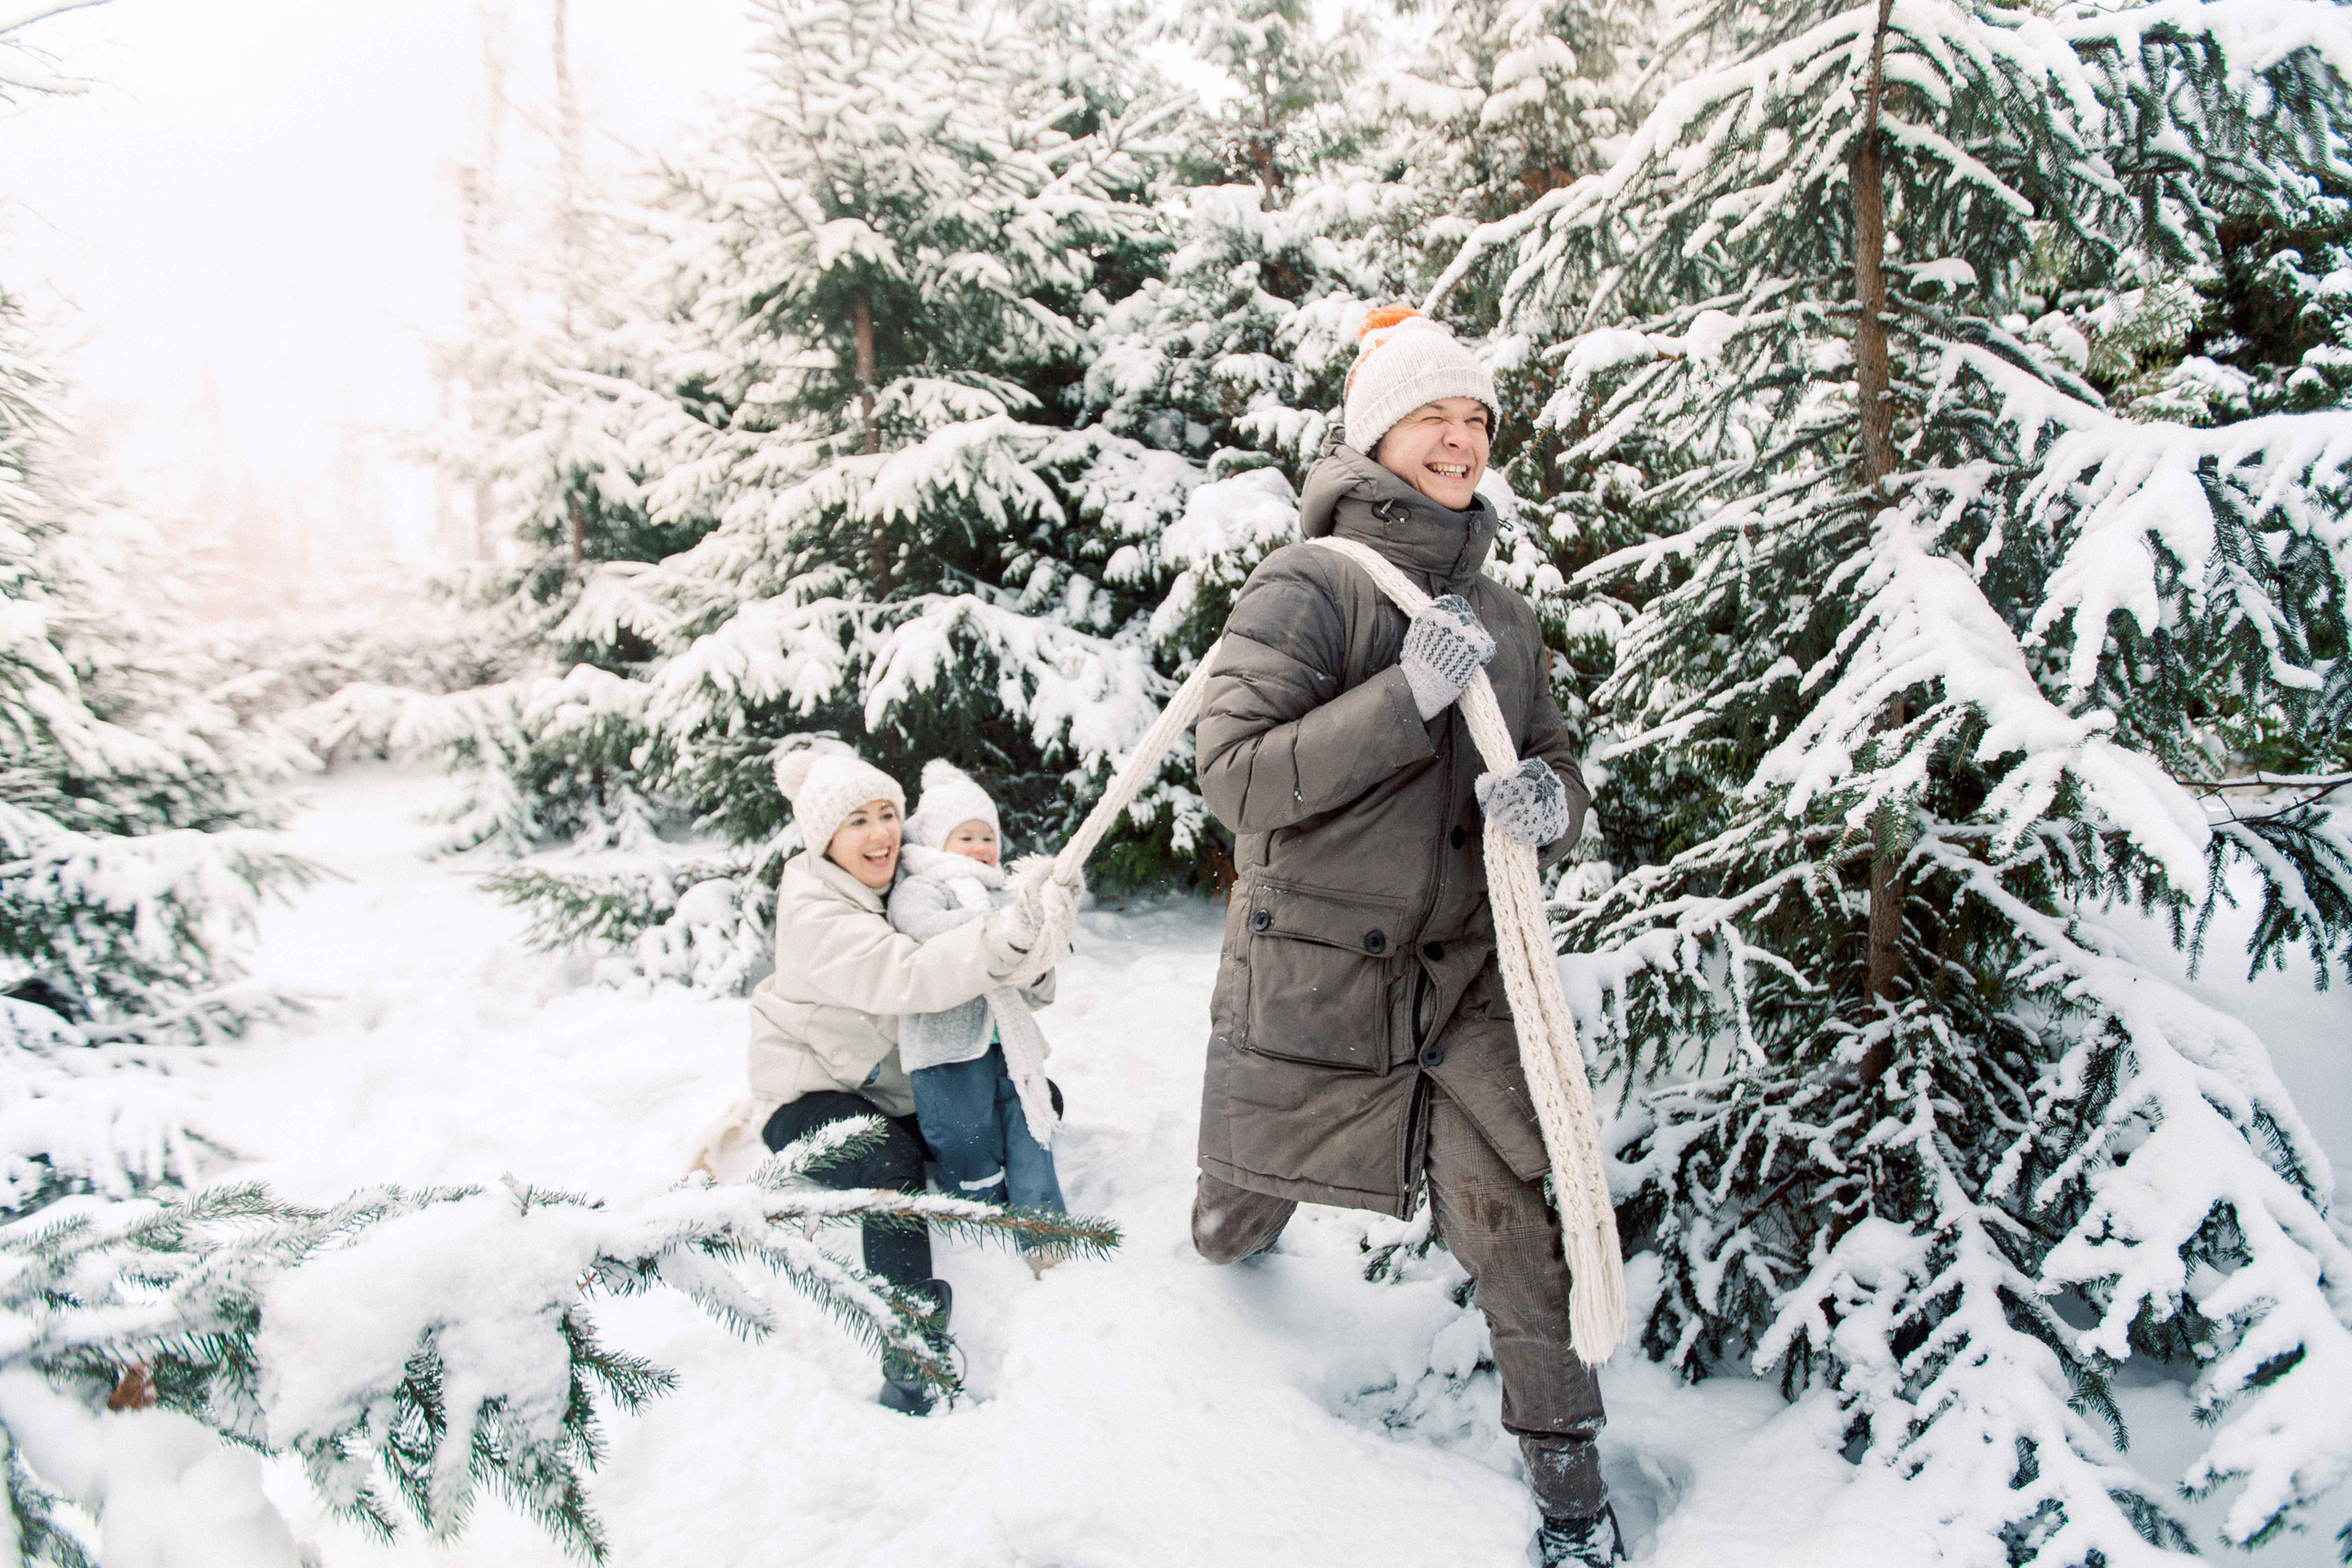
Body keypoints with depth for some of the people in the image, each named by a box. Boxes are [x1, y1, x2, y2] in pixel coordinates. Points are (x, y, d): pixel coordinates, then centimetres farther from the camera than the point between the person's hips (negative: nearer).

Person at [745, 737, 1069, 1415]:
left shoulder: (904, 881, 0)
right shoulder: (814, 914, -24)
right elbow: (908, 977, -40)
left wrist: (1040, 915, -17)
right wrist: (1012, 933, -52)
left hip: (891, 1085, 8)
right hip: (808, 1094, -8)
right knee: (893, 1163, -35)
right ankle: (911, 1357, -31)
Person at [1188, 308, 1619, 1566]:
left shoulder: (1500, 612, 7)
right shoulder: (1306, 585, -12)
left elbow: (1555, 771, 11)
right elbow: (1238, 777, -22)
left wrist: (1548, 803, -15)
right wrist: (1409, 694, -29)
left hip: (1462, 974, 3)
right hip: (1308, 970, -3)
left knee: (1506, 1214, -5)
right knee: (1241, 1219, 18)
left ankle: (1566, 1464, 15)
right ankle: (1236, 1234, 56)